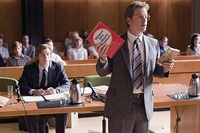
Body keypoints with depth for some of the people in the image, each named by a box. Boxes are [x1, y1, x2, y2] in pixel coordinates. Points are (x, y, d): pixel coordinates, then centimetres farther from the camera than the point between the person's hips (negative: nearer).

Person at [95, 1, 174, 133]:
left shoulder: (153, 43, 5)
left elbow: (154, 70, 12)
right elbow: (102, 72, -2)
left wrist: (164, 69, -9)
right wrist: (103, 57, -21)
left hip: (145, 104, 3)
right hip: (120, 104, -3)